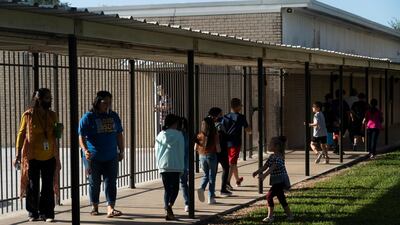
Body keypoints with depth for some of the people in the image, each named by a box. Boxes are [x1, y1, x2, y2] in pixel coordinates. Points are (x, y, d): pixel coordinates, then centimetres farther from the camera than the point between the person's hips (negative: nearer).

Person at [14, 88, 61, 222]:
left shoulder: (52, 115, 6)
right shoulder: (28, 115, -5)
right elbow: (21, 134, -1)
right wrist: (18, 154, -3)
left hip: (49, 157, 3)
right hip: (32, 157, -3)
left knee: (48, 187, 2)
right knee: (33, 186, 5)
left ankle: (46, 213, 10)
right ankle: (33, 213, 18)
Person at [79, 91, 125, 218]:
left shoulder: (114, 116, 10)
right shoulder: (88, 117, -5)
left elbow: (119, 135, 18)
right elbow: (81, 136, -10)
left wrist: (121, 151, 15)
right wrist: (85, 150, -25)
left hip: (111, 156, 3)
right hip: (94, 157, -3)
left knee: (111, 182, -5)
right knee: (94, 183, 8)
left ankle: (110, 208, -10)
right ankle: (94, 207, 23)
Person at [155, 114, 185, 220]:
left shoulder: (160, 135, 10)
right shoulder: (178, 134, -2)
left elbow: (157, 152, 12)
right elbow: (181, 152, -1)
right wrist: (182, 167, 4)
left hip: (163, 166, 4)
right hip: (175, 167, -4)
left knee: (167, 189, 10)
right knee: (175, 188, 3)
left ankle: (168, 212, 4)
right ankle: (169, 206, -20)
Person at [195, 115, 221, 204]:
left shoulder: (200, 135, -3)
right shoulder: (214, 134, -10)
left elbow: (195, 148, 0)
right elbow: (218, 149, -12)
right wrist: (218, 150, 10)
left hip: (202, 156, 3)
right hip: (211, 156, -3)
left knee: (205, 175, 19)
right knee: (212, 177, 9)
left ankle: (201, 188, -9)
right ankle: (211, 198, 10)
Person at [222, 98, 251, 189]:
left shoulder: (225, 117, 7)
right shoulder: (240, 117, -7)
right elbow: (248, 130, -3)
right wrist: (250, 130, 18)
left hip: (226, 143, 6)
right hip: (235, 143, -6)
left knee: (233, 162, 20)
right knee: (232, 163, -8)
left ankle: (238, 180, 39)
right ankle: (227, 181, -24)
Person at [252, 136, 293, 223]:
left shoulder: (279, 157, -19)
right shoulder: (272, 156, 10)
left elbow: (273, 167, -32)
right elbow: (265, 166, 8)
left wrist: (264, 175, -43)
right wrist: (258, 171, -7)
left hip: (280, 181, -10)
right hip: (277, 181, 10)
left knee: (269, 195, -15)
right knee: (281, 198, 16)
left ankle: (270, 216, -11)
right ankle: (289, 215, 27)